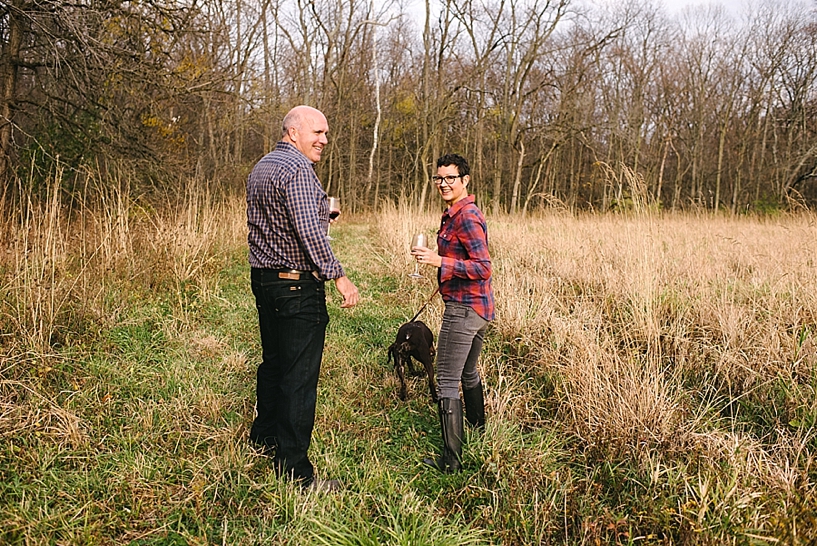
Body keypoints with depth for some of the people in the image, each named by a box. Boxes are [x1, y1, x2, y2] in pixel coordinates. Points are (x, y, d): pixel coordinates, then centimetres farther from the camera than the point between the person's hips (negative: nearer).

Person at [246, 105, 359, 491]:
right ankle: (293, 469, 1)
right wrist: (338, 276, -19)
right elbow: (309, 233, -24)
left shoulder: (260, 167, 16)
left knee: (273, 362, 21)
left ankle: (264, 439, 37)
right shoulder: (298, 169, -16)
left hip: (263, 278, 10)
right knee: (300, 376, -5)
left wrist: (320, 212, 22)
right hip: (297, 285, -10)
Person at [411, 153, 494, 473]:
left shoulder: (466, 216, -17)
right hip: (479, 307, 11)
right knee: (469, 373, 24)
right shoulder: (456, 213, 14)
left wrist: (439, 261, -26)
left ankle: (451, 460, 2)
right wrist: (432, 256, 17)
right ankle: (480, 436, 41)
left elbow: (483, 267, -23)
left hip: (463, 309, -11)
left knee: (448, 382, -4)